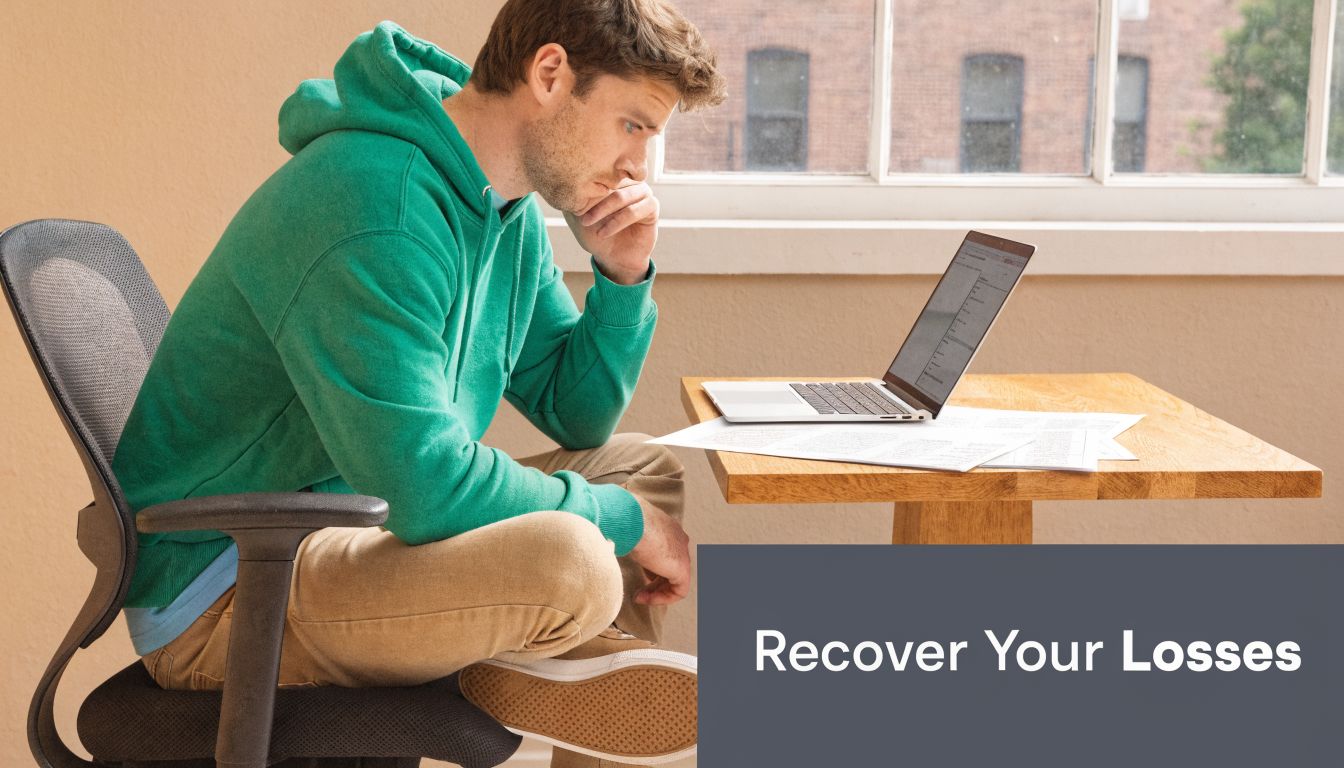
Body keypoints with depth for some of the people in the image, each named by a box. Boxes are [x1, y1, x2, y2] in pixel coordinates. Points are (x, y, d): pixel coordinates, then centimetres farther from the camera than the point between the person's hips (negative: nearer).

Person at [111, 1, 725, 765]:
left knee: (645, 467, 13)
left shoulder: (509, 210, 7)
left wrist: (624, 277, -2)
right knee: (569, 564, -32)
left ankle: (593, 654, -5)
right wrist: (623, 521, -17)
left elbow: (576, 416, 15)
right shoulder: (376, 208, -24)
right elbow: (424, 486, -30)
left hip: (358, 525, 10)